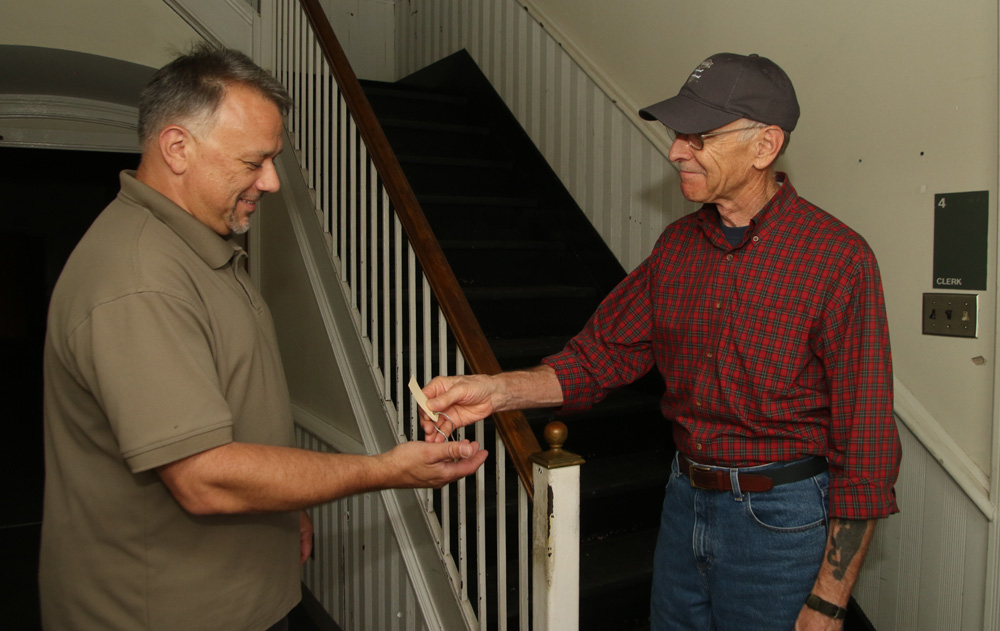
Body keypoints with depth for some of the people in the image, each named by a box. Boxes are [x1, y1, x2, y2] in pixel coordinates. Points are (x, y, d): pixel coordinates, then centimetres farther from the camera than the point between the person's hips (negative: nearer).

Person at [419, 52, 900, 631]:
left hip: (781, 518, -5)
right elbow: (604, 353, 1)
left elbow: (866, 442, -15)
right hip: (685, 501, 6)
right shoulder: (679, 244, 2)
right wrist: (498, 391, -15)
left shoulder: (838, 258, -17)